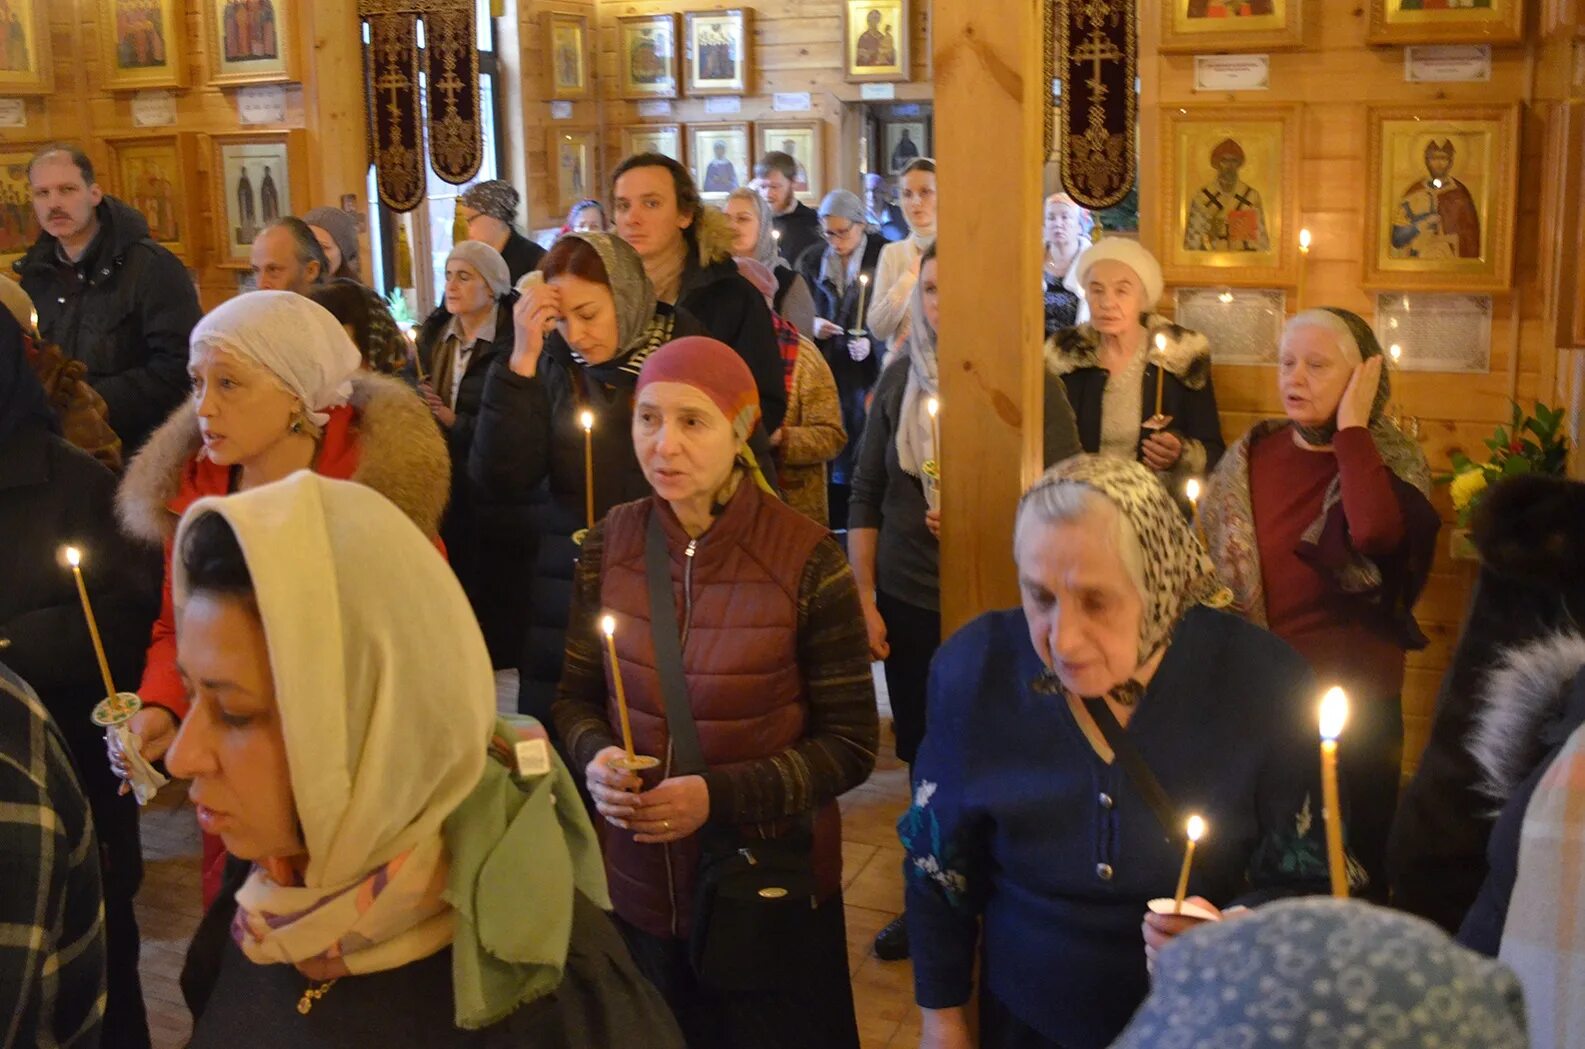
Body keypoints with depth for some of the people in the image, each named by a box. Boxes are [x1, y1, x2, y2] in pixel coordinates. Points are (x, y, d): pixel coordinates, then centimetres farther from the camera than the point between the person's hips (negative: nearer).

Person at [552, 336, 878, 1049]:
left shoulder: (806, 559, -16)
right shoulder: (610, 545, -4)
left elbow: (851, 744, -12)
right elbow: (576, 695, 6)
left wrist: (720, 796, -23)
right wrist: (596, 758, -16)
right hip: (639, 887, 3)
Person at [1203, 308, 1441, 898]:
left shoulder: (1392, 460, -7)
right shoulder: (1252, 454, 3)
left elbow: (1375, 533, -30)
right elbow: (1204, 556, 10)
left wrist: (1351, 426, -21)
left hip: (1352, 703, -3)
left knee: (1352, 863, 11)